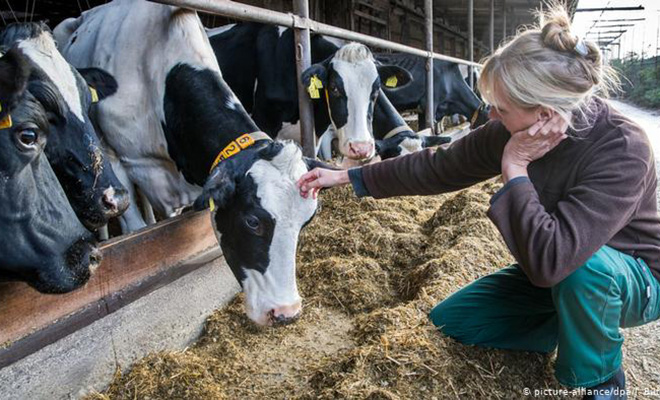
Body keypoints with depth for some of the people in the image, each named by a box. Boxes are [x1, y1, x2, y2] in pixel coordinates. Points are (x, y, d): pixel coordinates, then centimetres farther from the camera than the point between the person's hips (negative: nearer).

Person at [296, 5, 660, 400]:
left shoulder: (624, 150, -35)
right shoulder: (511, 131, -18)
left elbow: (549, 256, -45)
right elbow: (438, 168, -8)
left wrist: (514, 169, -35)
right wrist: (345, 177, -8)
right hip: (550, 273, 5)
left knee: (582, 264, -41)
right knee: (448, 321, 2)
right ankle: (582, 328, 12)